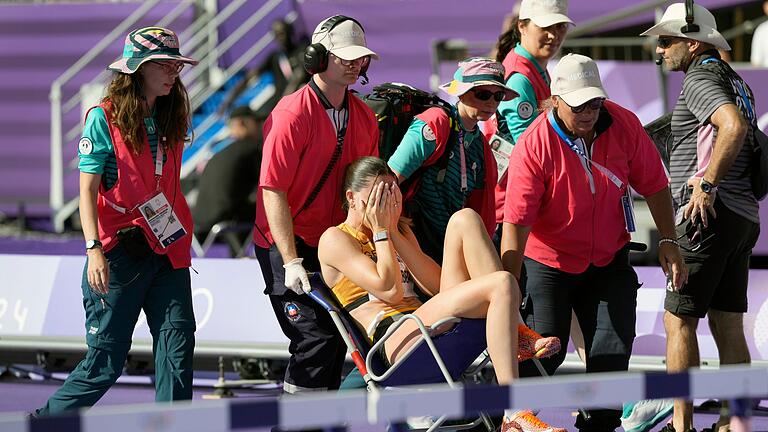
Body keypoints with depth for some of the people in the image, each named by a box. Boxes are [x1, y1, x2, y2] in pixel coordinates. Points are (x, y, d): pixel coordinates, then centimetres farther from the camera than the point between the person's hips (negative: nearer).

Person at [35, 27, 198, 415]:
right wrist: (94, 250, -19)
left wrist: (180, 240, 12)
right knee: (105, 361, -2)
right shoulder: (104, 118, -6)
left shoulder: (171, 120, 11)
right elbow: (88, 191, -9)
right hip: (120, 252, -5)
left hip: (168, 251, 5)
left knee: (177, 347, -7)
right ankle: (47, 420, 15)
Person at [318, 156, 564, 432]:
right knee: (502, 284, -27)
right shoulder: (335, 239, 6)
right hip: (398, 339, -7)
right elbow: (390, 291, -8)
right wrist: (380, 232, 0)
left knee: (464, 219, -4)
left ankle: (515, 336, -13)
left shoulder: (400, 231, 28)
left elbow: (438, 285, 9)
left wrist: (394, 232, 6)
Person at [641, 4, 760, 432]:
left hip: (710, 212, -9)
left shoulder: (700, 79, -10)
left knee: (679, 319, -4)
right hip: (744, 215, 9)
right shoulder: (734, 80, 19)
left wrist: (706, 184, -25)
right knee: (728, 324, 8)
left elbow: (734, 126, -28)